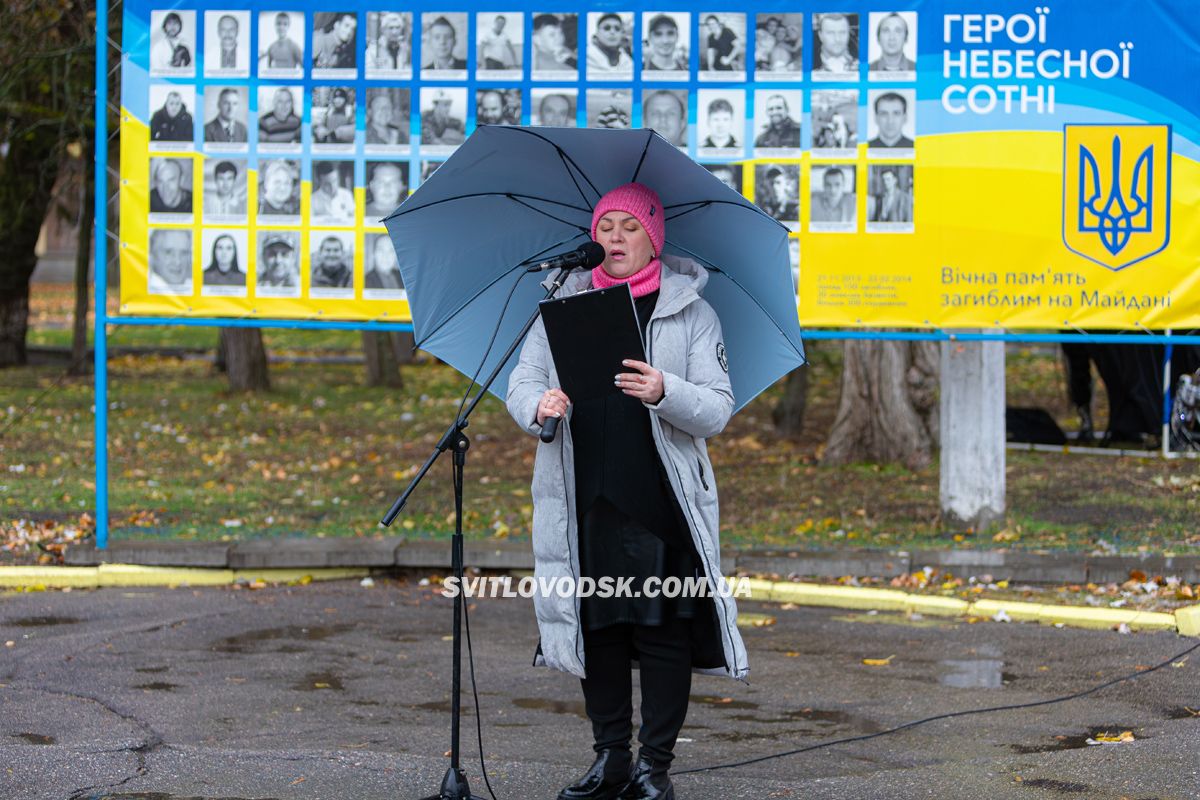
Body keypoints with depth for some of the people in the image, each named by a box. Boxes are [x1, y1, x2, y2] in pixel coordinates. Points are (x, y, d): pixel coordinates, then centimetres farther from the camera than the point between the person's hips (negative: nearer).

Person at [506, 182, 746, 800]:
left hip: (663, 503, -2)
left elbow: (717, 410, -2)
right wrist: (539, 406, -15)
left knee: (663, 630, -3)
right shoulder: (563, 307, 13)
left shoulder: (691, 313, 5)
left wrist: (664, 393, -22)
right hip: (585, 503, 3)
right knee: (595, 627, 6)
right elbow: (521, 382, 8)